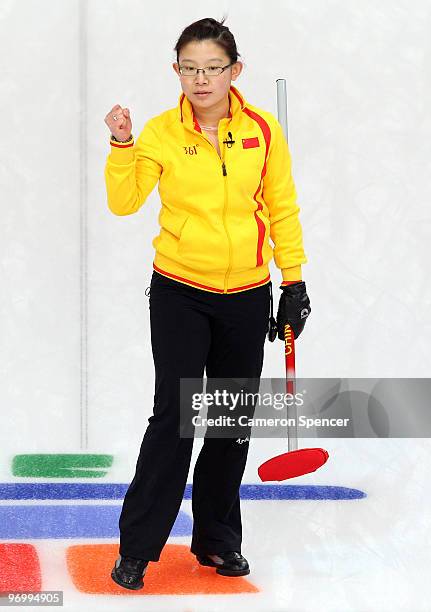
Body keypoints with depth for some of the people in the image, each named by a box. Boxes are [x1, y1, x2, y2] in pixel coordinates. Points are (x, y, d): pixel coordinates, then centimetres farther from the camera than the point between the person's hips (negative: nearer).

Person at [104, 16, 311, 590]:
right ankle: (137, 547, 5)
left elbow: (283, 211, 5)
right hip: (179, 293, -2)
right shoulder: (162, 132, -5)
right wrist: (122, 145, -22)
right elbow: (123, 202, -10)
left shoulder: (263, 129, -2)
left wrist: (294, 283, 3)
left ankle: (217, 539, 27)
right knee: (175, 415, -8)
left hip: (247, 296, 2)